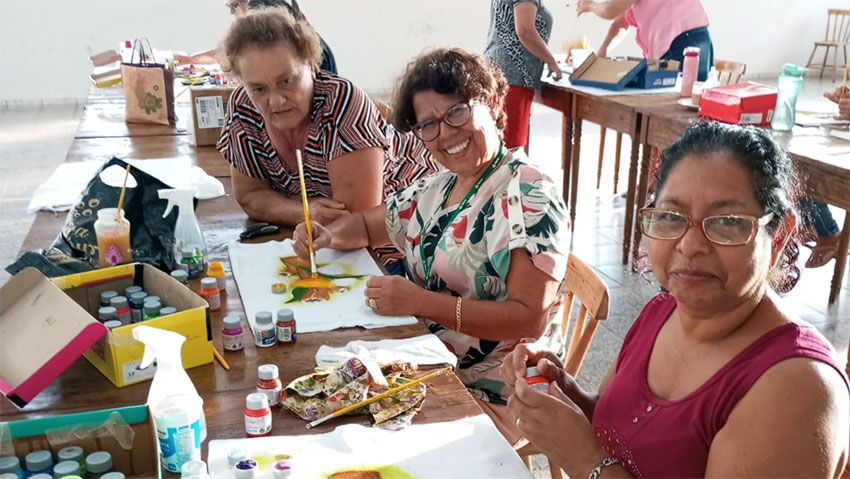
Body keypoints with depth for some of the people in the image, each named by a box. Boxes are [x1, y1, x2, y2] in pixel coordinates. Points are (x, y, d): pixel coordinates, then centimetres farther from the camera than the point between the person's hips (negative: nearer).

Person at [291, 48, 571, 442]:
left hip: (489, 395, -7)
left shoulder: (527, 198, -16)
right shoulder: (437, 188, 8)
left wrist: (420, 301, -27)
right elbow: (368, 224, 22)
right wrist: (328, 235, 0)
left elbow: (530, 319, -23)